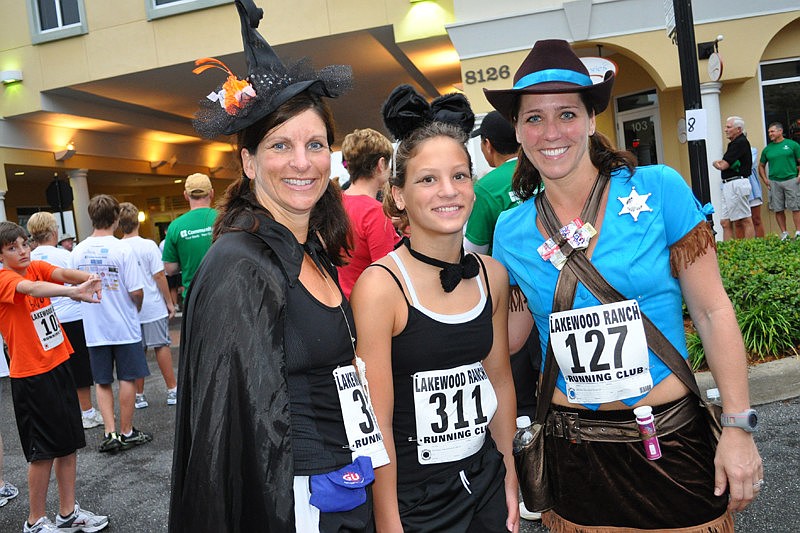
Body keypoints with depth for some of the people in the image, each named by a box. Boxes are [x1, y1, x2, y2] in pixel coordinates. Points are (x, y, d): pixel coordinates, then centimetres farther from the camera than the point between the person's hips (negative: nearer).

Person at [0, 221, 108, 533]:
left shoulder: (36, 267, 5)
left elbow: (61, 273, -14)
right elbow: (31, 288, -34)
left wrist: (88, 279, -37)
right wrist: (73, 292, -52)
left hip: (58, 365, 6)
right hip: (30, 375, -6)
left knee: (69, 443, 12)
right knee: (43, 451, 3)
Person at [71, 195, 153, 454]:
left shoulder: (78, 251, 0)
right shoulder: (122, 249, -15)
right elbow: (136, 291, -16)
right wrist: (136, 309, 4)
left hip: (94, 328, 4)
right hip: (124, 326, -4)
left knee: (102, 381, 14)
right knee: (127, 379, 8)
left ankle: (110, 432, 10)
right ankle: (127, 432, 17)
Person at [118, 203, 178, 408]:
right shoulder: (148, 246, -10)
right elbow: (159, 276, -11)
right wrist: (169, 302, -2)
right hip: (153, 307, -3)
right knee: (161, 346, 6)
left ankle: (139, 395, 17)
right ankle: (172, 390, 10)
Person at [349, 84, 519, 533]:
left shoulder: (492, 276, -3)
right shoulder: (379, 286, -19)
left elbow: (500, 379, 8)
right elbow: (377, 423, -16)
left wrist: (509, 476, 10)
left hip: (485, 482, 5)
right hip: (413, 496, -5)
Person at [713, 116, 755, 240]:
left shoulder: (741, 142, -11)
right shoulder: (734, 142, 19)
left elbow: (723, 165, -13)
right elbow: (722, 164, 22)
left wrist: (716, 163, 6)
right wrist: (720, 163, 2)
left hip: (737, 185, -10)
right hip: (728, 186, 10)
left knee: (745, 220, -5)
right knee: (725, 223, 7)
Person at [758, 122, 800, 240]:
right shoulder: (767, 149, 11)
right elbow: (761, 166, 20)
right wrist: (765, 179, 7)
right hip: (774, 183, 3)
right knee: (778, 209, 3)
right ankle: (784, 233, 11)